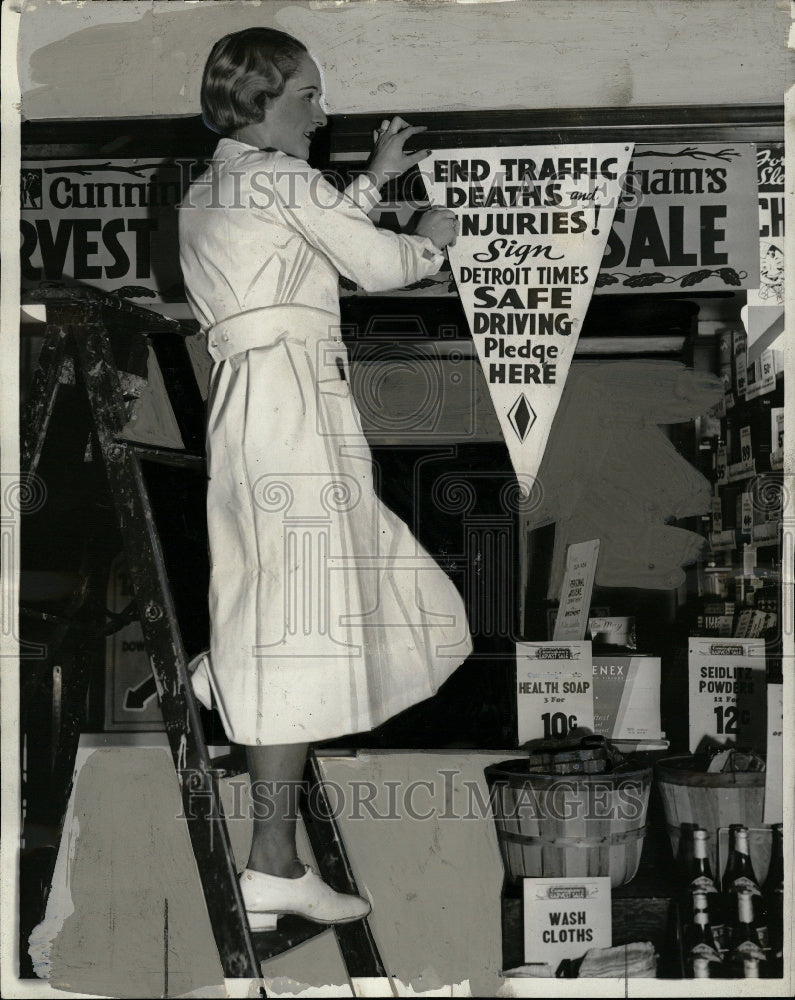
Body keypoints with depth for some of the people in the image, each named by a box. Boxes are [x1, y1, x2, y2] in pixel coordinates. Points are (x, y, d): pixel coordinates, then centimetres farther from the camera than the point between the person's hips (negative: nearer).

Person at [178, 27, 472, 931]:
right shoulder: (277, 177, -4)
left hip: (252, 398, 10)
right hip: (288, 392, -10)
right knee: (298, 615, -12)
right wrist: (433, 237, 16)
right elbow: (377, 266, -4)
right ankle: (272, 864, -11)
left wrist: (375, 178, 38)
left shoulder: (207, 192, 24)